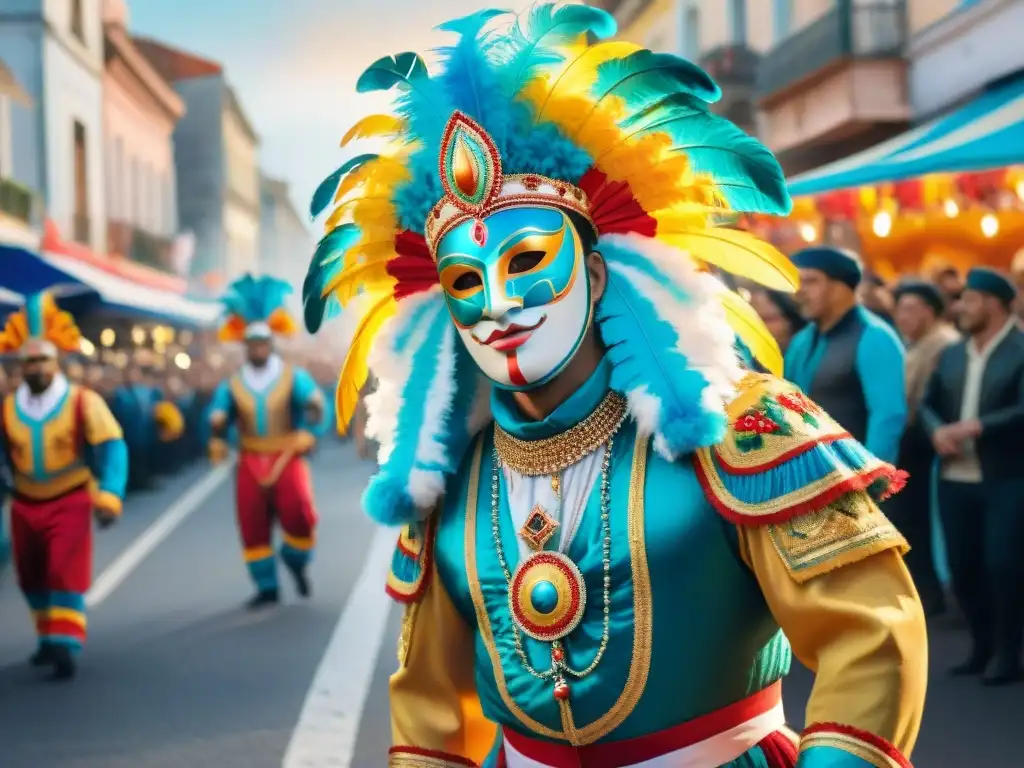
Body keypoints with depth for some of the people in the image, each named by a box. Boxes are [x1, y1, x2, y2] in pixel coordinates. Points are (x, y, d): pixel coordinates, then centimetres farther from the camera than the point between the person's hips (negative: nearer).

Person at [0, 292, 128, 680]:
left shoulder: (83, 402, -13)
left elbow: (112, 449, -15)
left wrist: (109, 498, -23)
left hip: (70, 503, -4)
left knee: (67, 574, -15)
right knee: (32, 579, 15)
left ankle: (65, 645, -12)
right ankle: (50, 638, 34)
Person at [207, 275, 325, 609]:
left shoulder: (293, 377, 0)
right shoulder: (232, 385, 5)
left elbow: (314, 403, -15)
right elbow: (218, 416, -5)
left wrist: (308, 431, -35)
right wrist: (218, 438, -27)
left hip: (287, 458, -2)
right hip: (251, 460, 2)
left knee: (300, 513, -19)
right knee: (252, 525, 0)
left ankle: (296, 560, 12)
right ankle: (267, 587, 15)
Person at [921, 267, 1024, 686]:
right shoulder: (952, 354, 12)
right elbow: (928, 403, 14)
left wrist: (974, 427, -22)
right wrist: (937, 431, -7)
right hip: (955, 479, 6)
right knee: (962, 566, 10)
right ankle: (982, 646, 27)